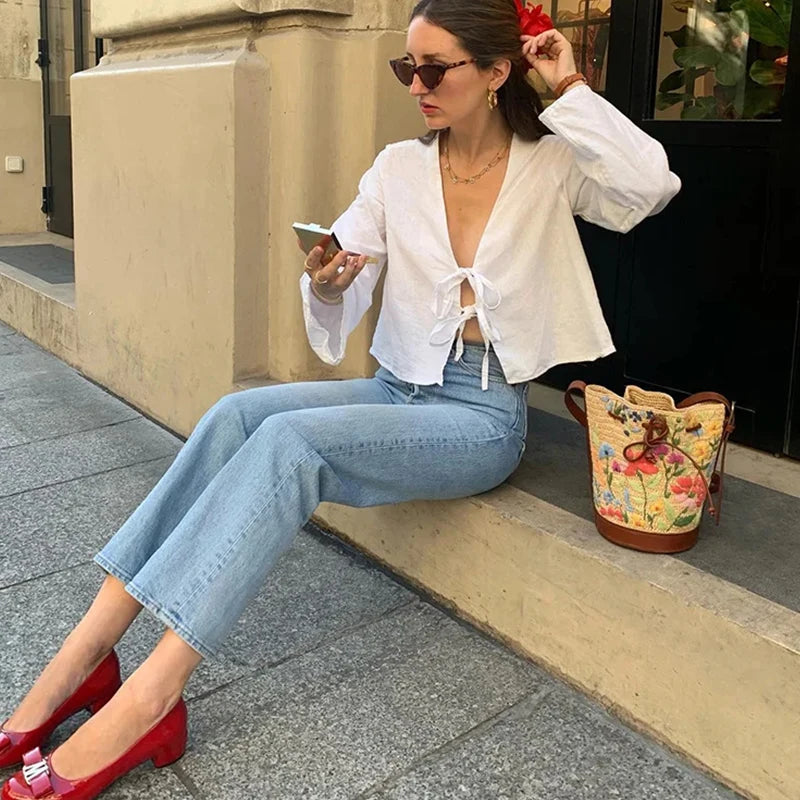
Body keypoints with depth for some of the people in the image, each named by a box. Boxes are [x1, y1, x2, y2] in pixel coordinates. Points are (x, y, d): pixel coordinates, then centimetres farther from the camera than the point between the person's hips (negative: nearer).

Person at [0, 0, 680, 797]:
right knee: (236, 414, -23)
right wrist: (327, 286, -20)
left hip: (484, 413, -4)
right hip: (396, 387, 5)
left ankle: (146, 699, -29)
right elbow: (338, 309, 3)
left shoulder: (552, 164, 0)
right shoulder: (398, 168, 7)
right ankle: (85, 650, -22)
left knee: (290, 439, -29)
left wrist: (571, 94, -12)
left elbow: (652, 186, -19)